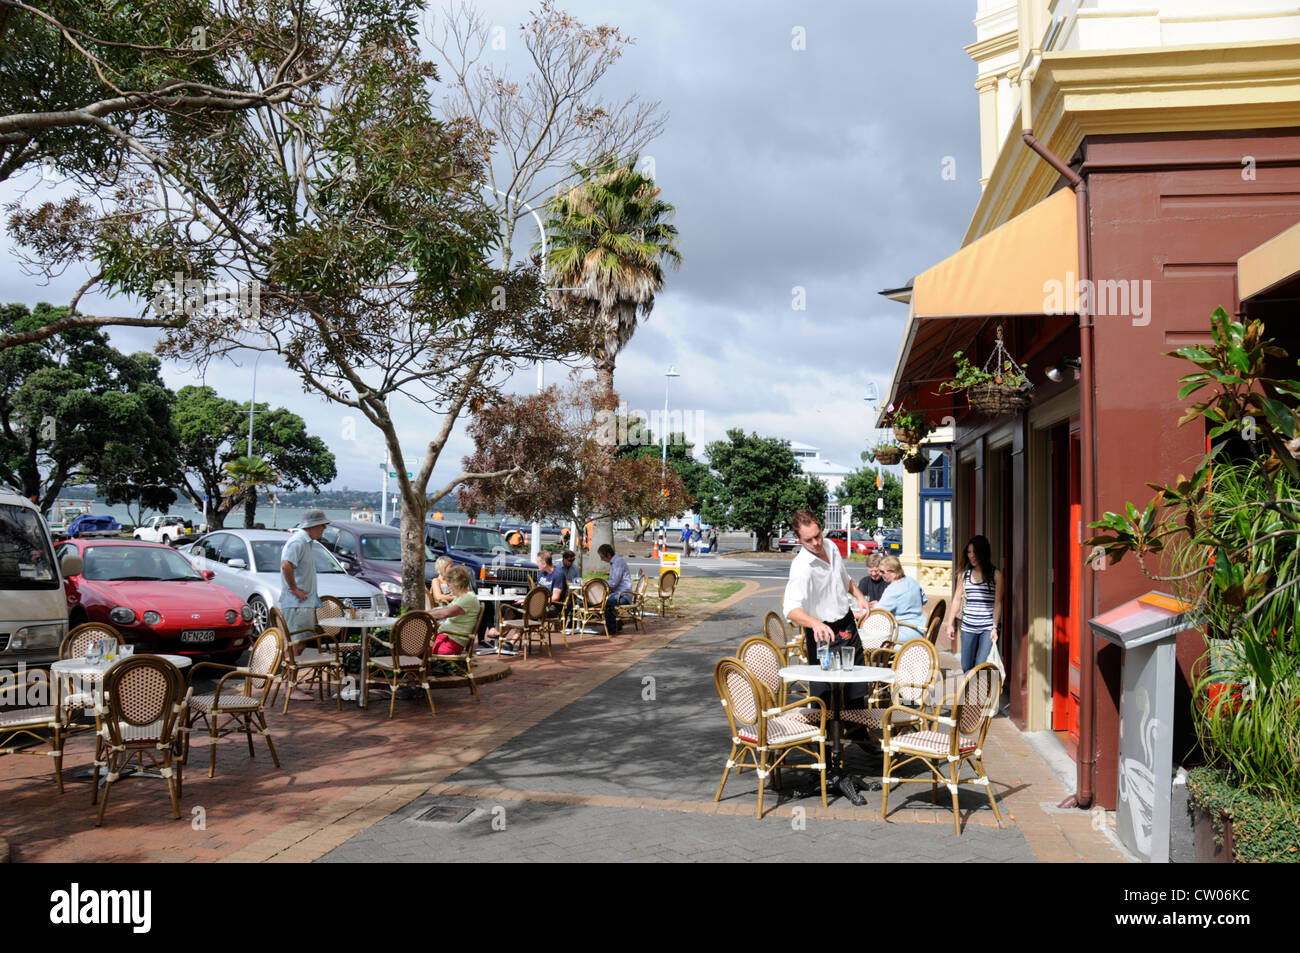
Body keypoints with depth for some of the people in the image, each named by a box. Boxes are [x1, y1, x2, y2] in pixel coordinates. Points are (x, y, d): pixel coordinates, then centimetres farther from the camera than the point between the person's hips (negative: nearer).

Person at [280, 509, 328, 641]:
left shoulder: (307, 542, 17)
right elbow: (286, 566, -30)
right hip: (296, 604, -10)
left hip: (306, 603, 10)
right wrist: (294, 589, -22)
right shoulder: (297, 541, -15)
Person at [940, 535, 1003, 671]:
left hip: (988, 627, -4)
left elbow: (998, 603, -4)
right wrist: (949, 623, 7)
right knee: (966, 667, 5)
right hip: (968, 626, 4)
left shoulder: (995, 574, -1)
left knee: (981, 667, -13)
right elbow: (957, 599, 11)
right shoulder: (964, 574, 9)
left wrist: (995, 627, -11)